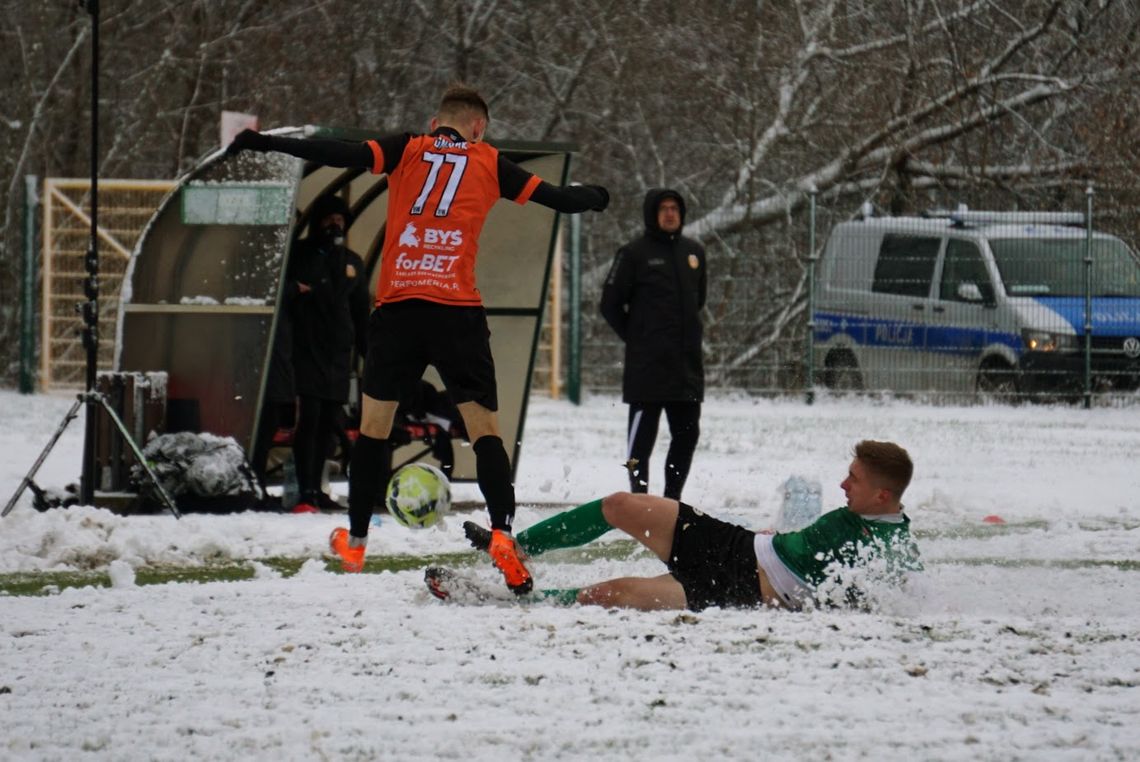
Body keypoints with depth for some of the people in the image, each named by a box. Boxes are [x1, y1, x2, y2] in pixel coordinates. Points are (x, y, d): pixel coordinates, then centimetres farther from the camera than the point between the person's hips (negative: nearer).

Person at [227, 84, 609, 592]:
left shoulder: (408, 150, 10)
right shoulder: (489, 163, 12)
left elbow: (341, 154, -4)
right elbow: (554, 197, 17)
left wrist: (266, 144, -2)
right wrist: (593, 197, 38)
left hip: (396, 306, 1)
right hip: (458, 310, -1)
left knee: (374, 424, 14)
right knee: (484, 427, 1)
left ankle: (355, 542, 22)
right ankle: (501, 534, -18)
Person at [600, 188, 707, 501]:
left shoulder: (693, 252, 13)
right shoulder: (634, 253, -4)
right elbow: (611, 304, -2)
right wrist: (636, 337, -1)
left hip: (687, 363, 6)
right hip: (647, 366, -6)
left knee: (687, 434, 8)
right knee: (642, 433, -4)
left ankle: (672, 498, 18)